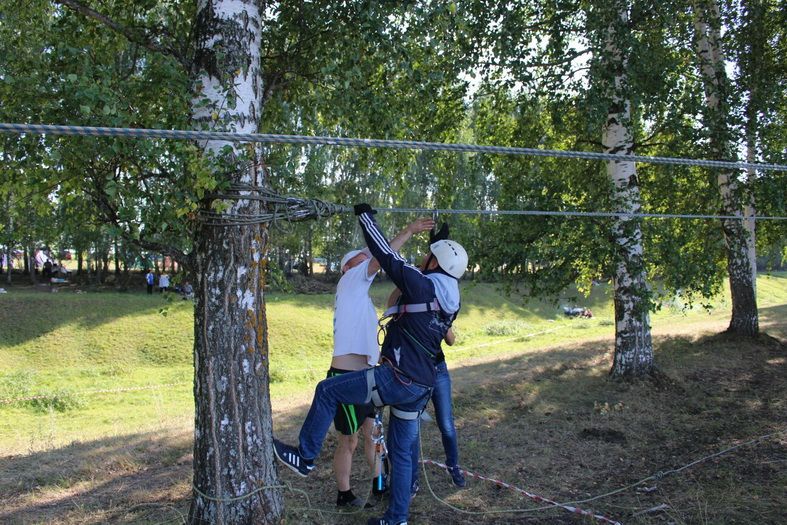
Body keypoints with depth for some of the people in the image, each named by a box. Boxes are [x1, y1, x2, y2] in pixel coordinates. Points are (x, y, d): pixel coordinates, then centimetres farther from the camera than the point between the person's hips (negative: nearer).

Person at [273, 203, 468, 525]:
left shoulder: (421, 286, -12)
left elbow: (386, 255, -10)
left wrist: (365, 214, 0)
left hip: (397, 379, -9)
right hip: (420, 387, 9)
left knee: (327, 391, 3)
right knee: (401, 451, 18)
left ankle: (305, 457, 12)